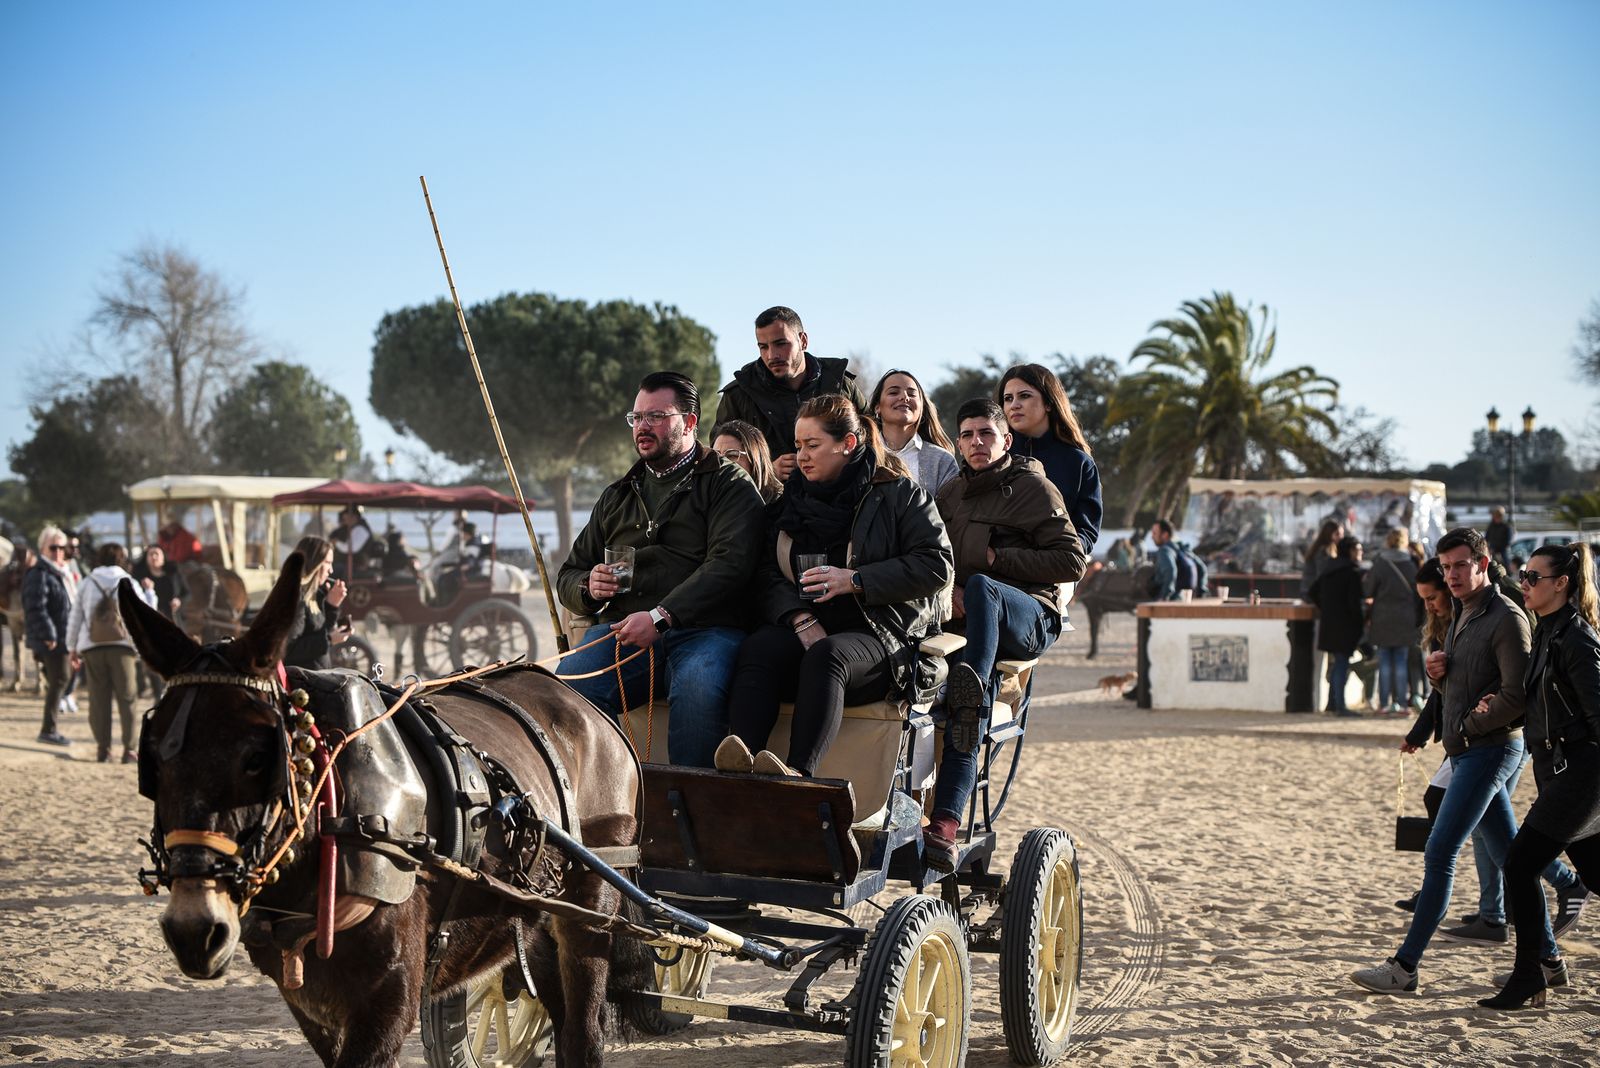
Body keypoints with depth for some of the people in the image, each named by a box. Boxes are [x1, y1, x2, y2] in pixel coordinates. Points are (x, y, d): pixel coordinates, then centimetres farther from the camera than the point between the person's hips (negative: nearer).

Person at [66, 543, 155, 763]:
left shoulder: (88, 583, 10)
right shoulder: (128, 583, 3)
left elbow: (75, 618, 10)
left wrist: (72, 648, 17)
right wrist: (149, 591, 26)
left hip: (91, 646, 2)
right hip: (122, 646, -2)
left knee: (99, 700, 5)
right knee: (127, 698, 1)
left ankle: (103, 748, 3)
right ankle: (129, 749, -4)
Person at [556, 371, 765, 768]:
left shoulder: (728, 485, 11)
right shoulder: (617, 496, 29)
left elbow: (729, 564, -6)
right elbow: (569, 575, 33)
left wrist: (661, 616, -18)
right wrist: (589, 588, 6)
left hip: (703, 629, -4)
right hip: (622, 630, 4)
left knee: (699, 690, -39)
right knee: (567, 690, -28)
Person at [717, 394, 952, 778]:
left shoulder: (899, 493, 6)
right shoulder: (793, 501, 21)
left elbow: (937, 566, -5)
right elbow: (768, 573, 10)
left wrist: (855, 580, -12)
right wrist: (800, 617, -11)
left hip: (880, 634, -4)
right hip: (806, 630, 4)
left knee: (827, 656, -38)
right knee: (758, 648, -30)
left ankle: (799, 771, -55)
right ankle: (739, 760, -52)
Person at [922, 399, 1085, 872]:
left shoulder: (1033, 487, 5)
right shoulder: (950, 494, 22)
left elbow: (1072, 561, -2)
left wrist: (998, 557, -7)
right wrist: (946, 590, -4)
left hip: (1030, 616, -4)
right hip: (967, 619, 4)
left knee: (981, 586, -39)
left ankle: (972, 682, -62)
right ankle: (945, 825, -38)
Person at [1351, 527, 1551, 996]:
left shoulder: (1506, 619, -13)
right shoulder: (1461, 616, 17)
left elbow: (1518, 695, -19)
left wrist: (1467, 724, -11)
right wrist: (1436, 672, 3)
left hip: (1489, 749, -9)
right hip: (1465, 751, 9)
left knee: (1439, 854, -11)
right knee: (1509, 856, 12)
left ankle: (1404, 967, -10)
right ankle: (1544, 957, 18)